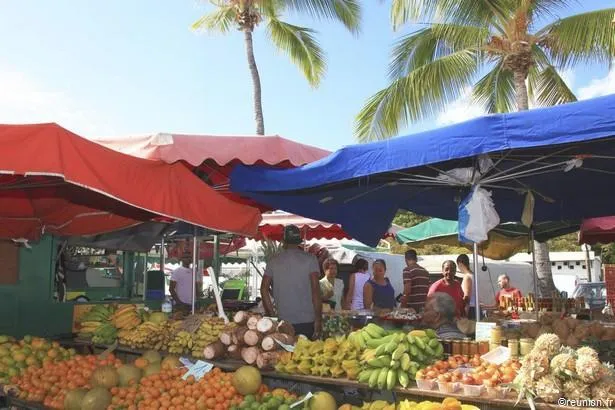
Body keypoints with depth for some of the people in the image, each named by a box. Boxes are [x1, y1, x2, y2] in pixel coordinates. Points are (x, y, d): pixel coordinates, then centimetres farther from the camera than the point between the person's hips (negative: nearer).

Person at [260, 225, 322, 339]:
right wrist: (318, 319, -6)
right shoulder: (310, 259, -3)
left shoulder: (274, 261, 5)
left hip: (283, 322, 2)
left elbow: (264, 289, 4)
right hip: (307, 321, -2)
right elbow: (315, 290, -9)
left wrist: (271, 315, 10)